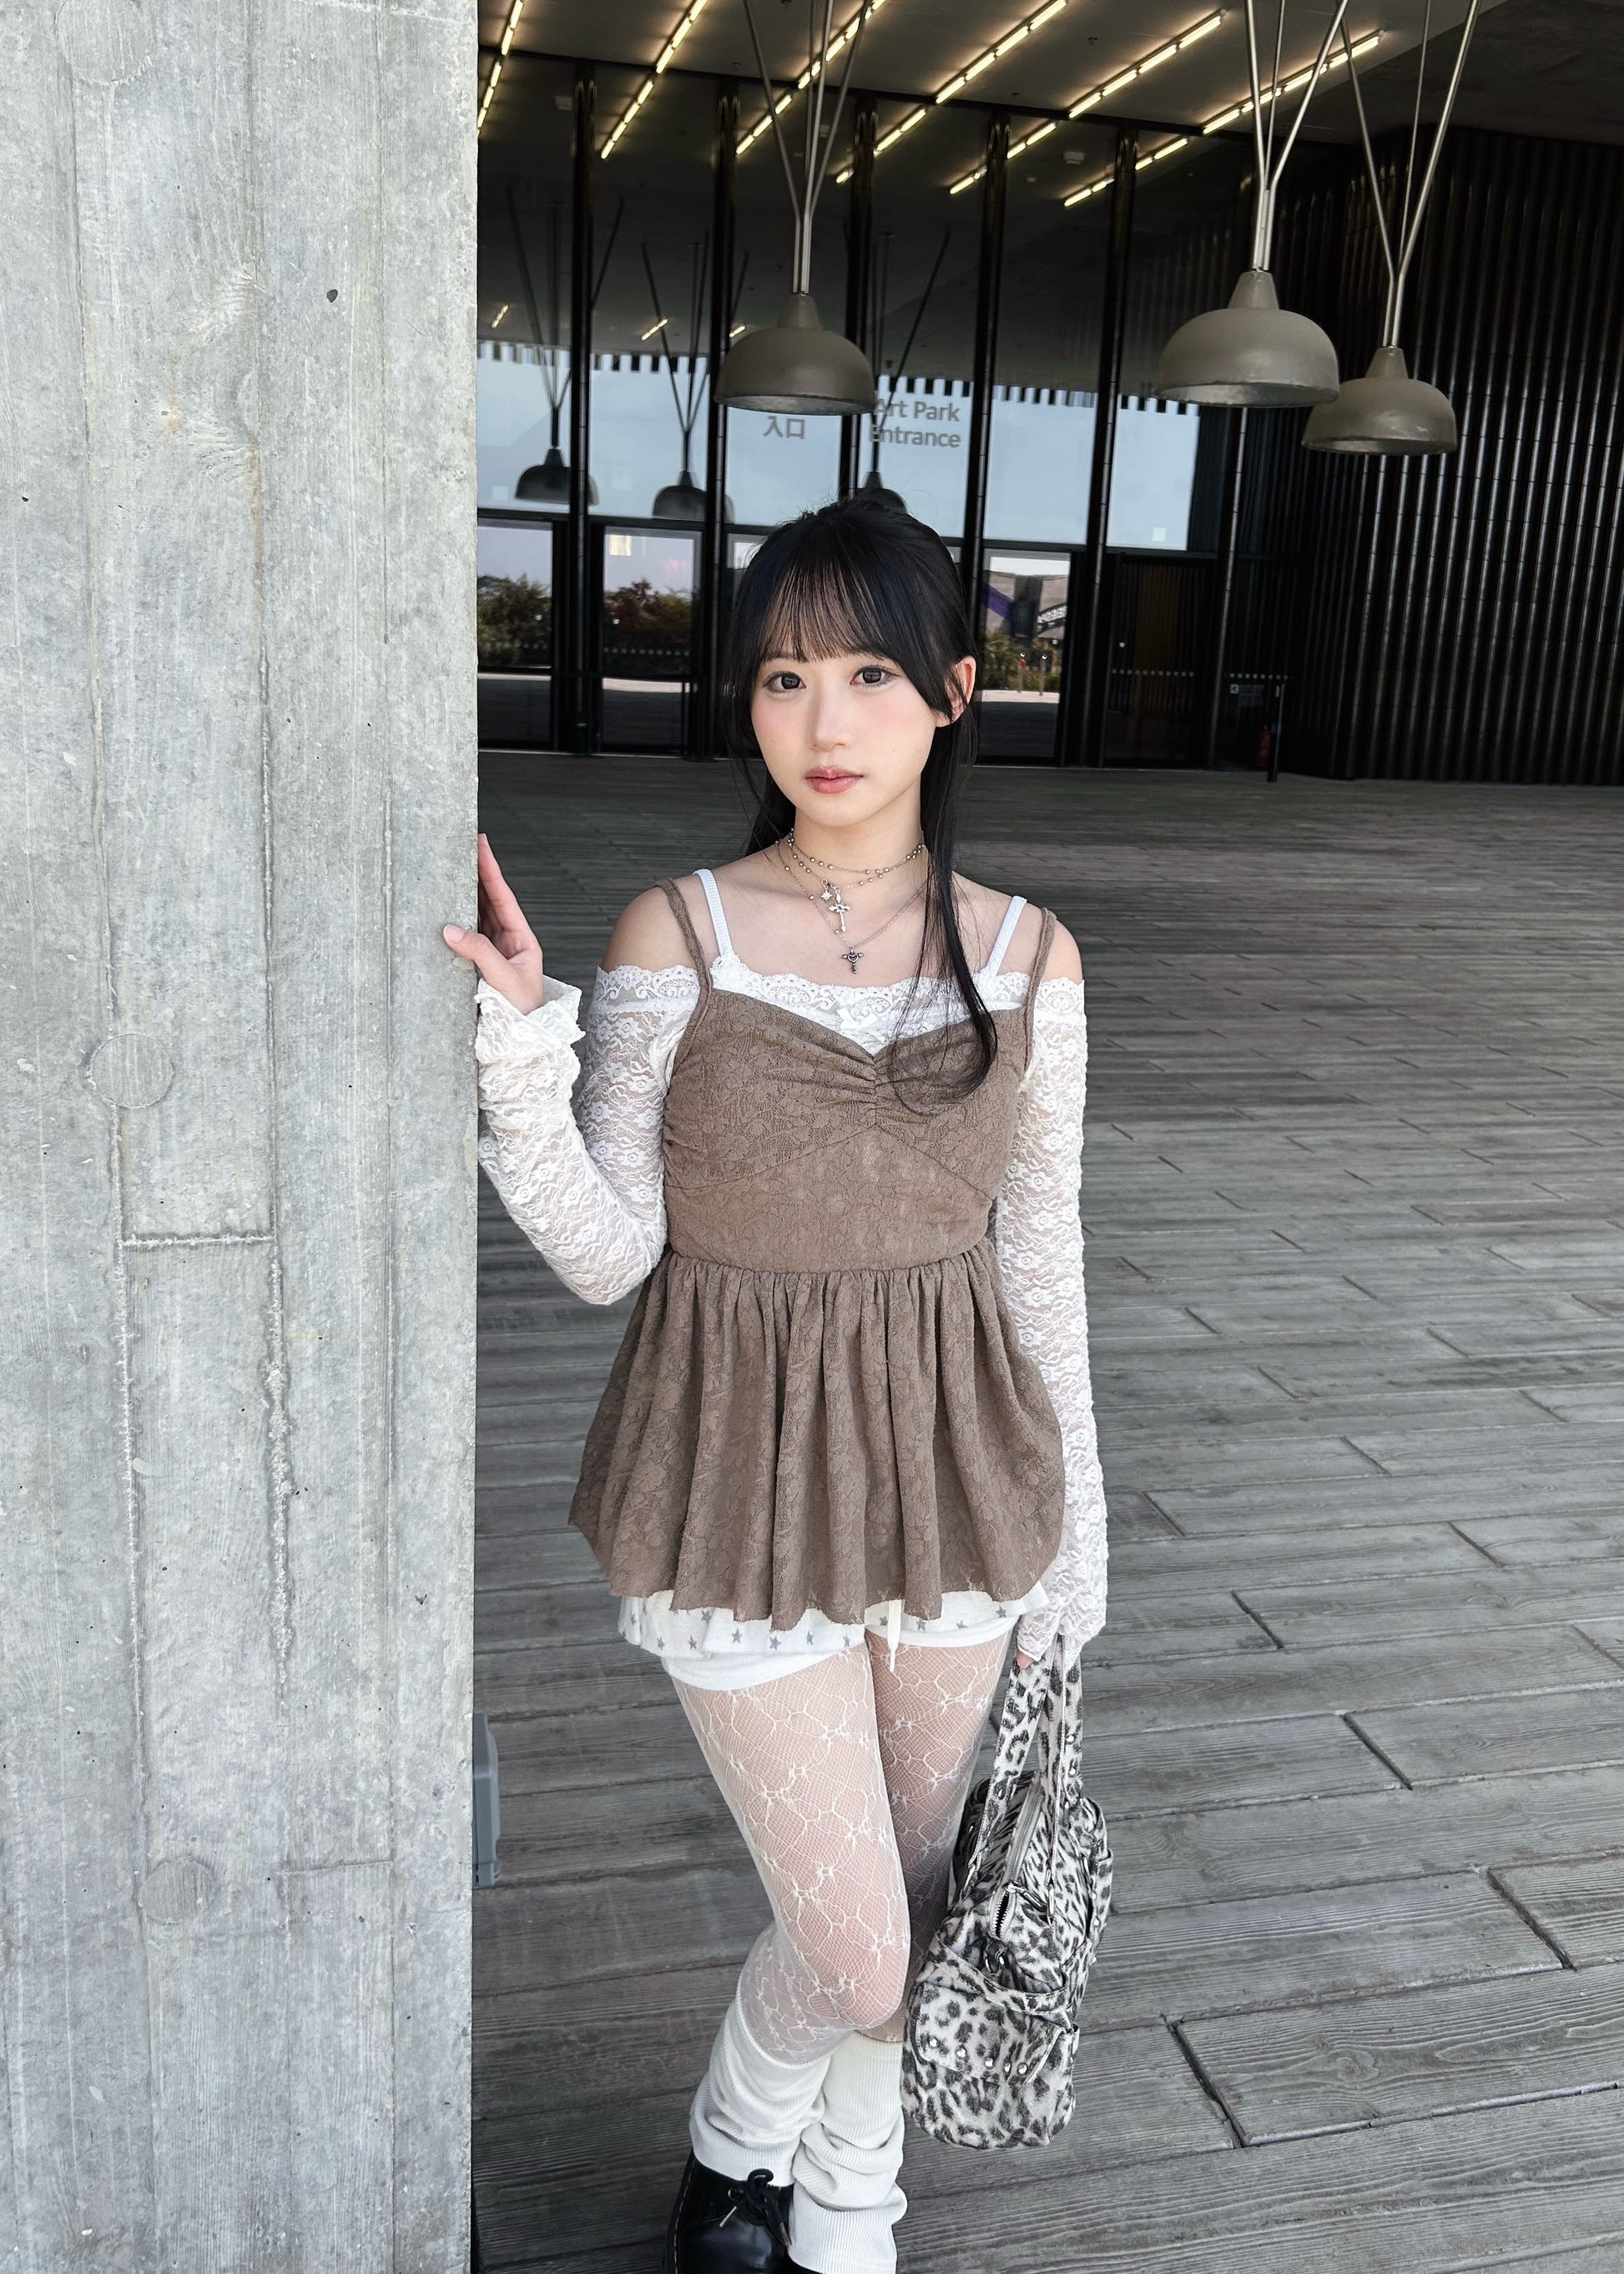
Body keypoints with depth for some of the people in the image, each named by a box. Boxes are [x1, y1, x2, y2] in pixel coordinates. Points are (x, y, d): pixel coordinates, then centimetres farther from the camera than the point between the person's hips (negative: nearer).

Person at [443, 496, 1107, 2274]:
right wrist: (517, 1044, -23)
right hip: (745, 1481, -3)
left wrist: (1074, 1522, 8)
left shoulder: (1029, 959, -3)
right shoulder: (674, 941, -10)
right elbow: (606, 1255, -9)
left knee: (895, 1911, 18)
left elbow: (1041, 1256, 4)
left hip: (949, 1467, 3)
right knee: (854, 1956, 3)